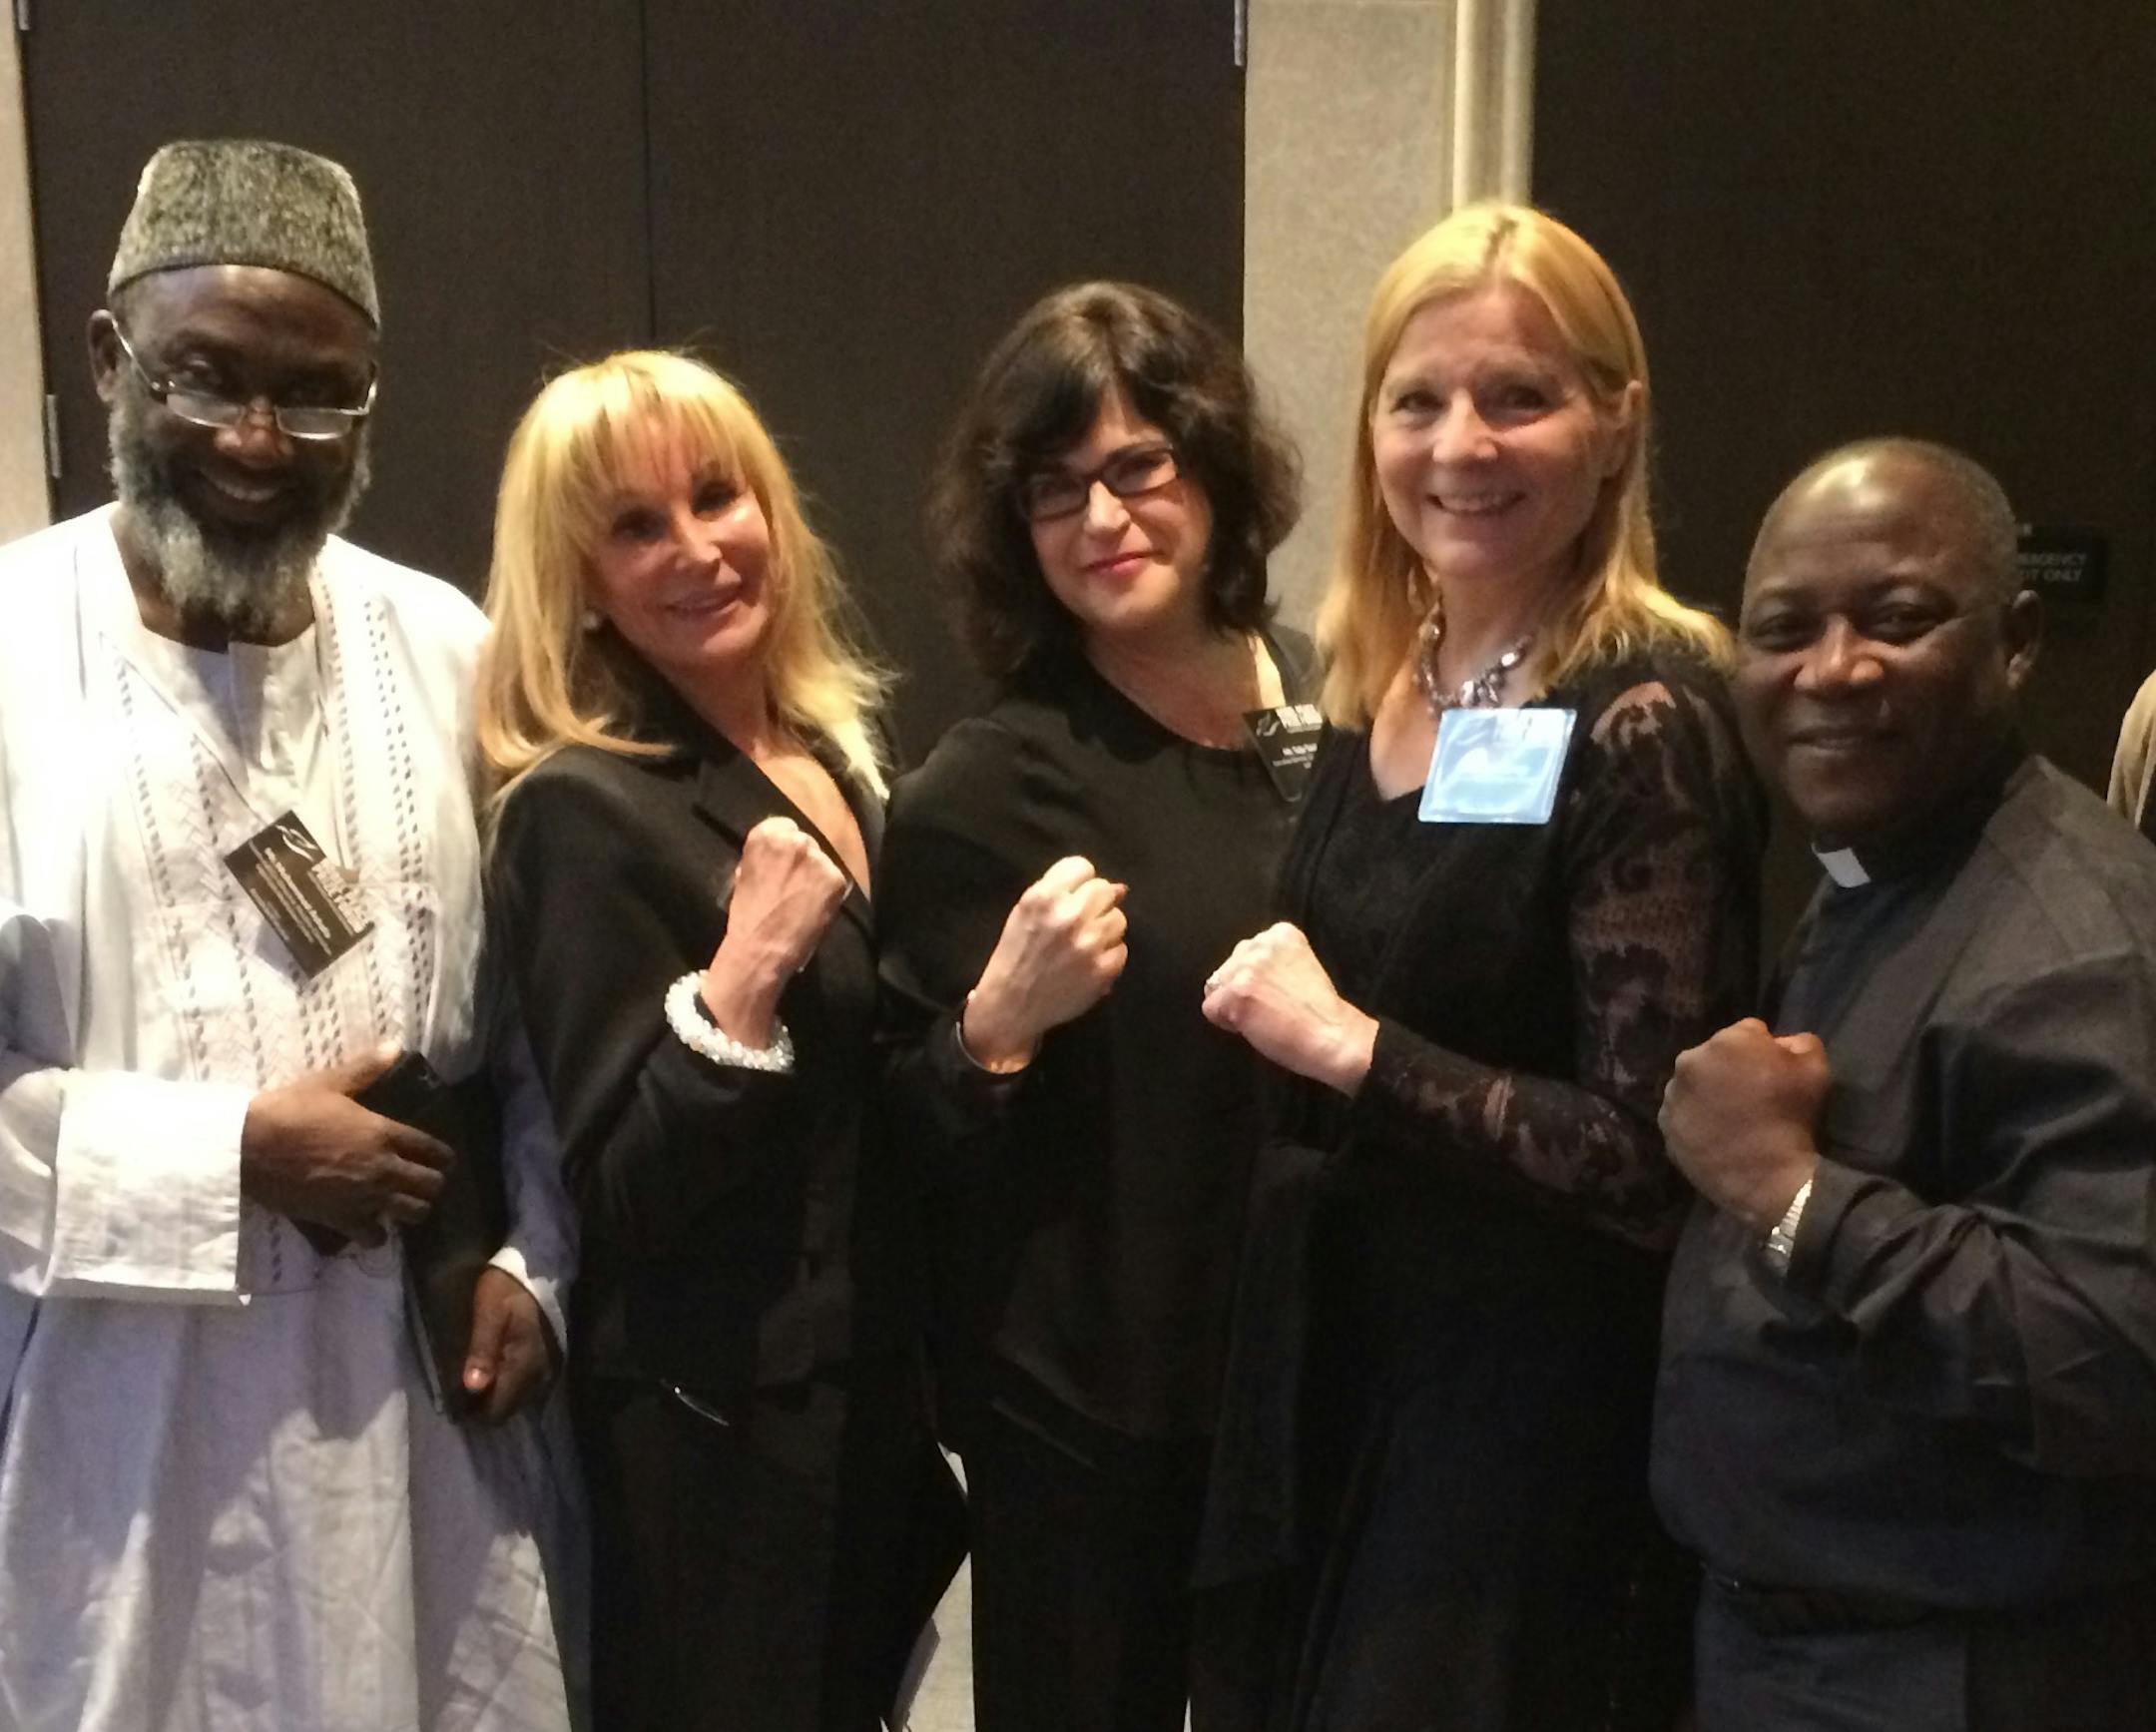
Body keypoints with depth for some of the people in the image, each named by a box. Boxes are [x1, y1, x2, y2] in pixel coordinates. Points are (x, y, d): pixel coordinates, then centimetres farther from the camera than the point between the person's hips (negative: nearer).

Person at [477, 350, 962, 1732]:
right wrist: (740, 982, -32)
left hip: (875, 1386, 7)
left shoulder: (842, 750, 4)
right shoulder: (585, 808, -19)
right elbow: (622, 1198, -21)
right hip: (718, 1429, -7)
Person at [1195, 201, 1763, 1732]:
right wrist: (1283, 1020, 3)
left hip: (1540, 1407, -8)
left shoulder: (1643, 721, -19)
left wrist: (1349, 1045, -20)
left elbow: (1654, 1162, -23)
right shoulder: (1383, 692, 4)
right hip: (1344, 1367, 8)